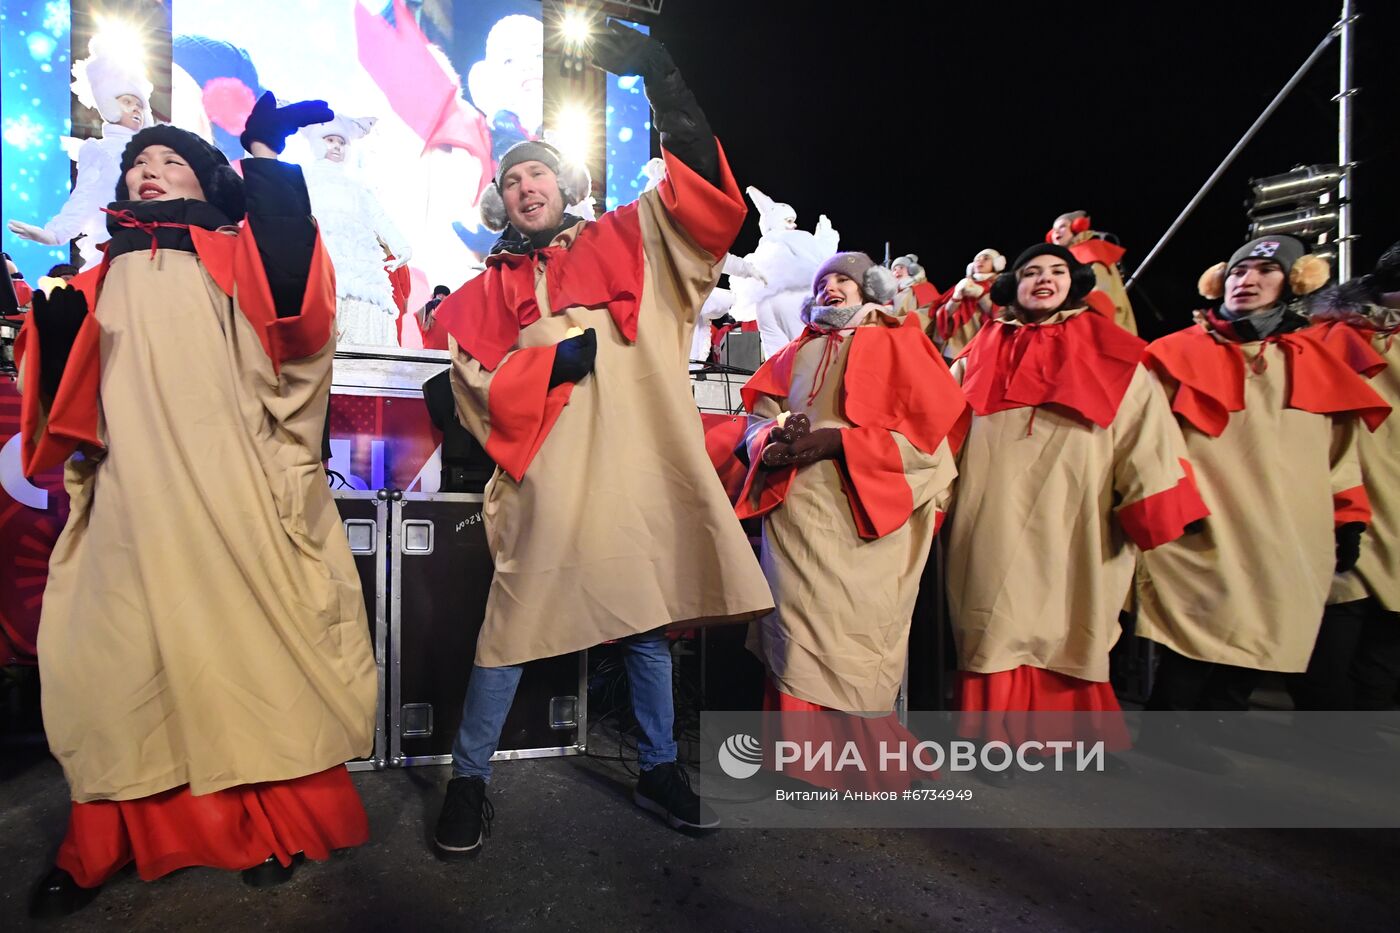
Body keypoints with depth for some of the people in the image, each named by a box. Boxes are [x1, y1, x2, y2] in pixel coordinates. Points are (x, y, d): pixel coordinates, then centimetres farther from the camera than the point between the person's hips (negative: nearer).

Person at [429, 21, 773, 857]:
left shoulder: (628, 242, 14)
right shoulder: (488, 289, 14)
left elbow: (702, 190, 1)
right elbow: (475, 383, 2)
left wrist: (662, 80, -10)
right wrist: (556, 358, -12)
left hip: (635, 465, 1)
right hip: (545, 477, 0)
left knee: (645, 618, 10)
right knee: (516, 622, 0)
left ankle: (660, 768, 27)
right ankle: (470, 779, 19)